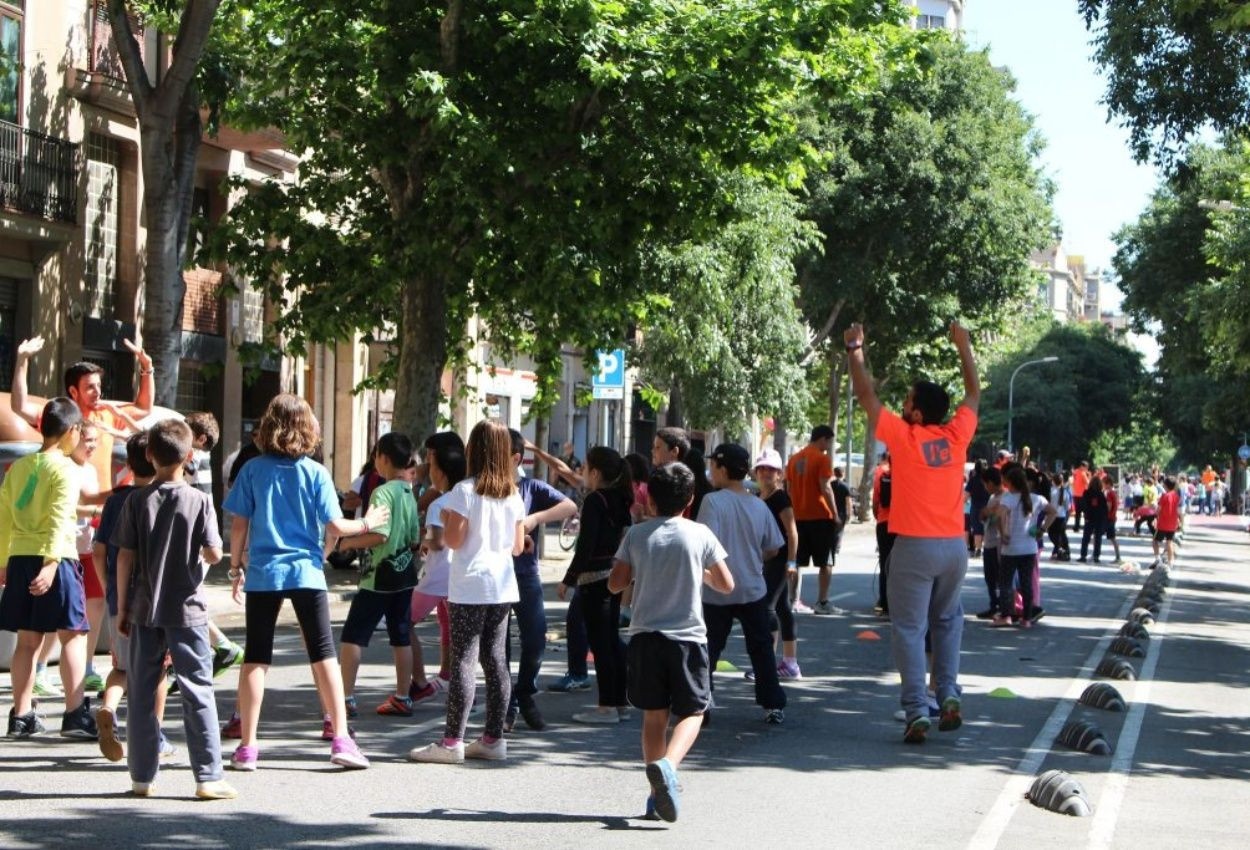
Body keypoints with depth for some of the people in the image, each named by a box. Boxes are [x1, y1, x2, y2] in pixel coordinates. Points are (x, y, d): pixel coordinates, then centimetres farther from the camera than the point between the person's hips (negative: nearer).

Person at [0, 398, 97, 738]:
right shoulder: (65, 468, -8)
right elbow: (59, 519, -18)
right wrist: (51, 562, -25)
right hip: (56, 558, -6)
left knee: (28, 639, 10)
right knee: (73, 634, -1)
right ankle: (75, 713, -5)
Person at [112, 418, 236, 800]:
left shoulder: (137, 501, -2)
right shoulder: (199, 501, -7)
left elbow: (125, 558, -1)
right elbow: (214, 553, -10)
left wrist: (122, 607, 6)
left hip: (144, 609, 2)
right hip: (186, 610, -2)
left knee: (142, 693, 9)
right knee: (197, 690, 2)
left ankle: (142, 777, 12)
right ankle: (208, 776, -1)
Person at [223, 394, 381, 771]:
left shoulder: (253, 470, 0)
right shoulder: (315, 472, -4)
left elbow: (238, 525, 1)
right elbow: (335, 526, -5)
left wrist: (236, 568, 12)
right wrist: (366, 524, 13)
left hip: (262, 573, 1)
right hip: (306, 571, -1)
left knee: (255, 658, 6)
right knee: (324, 655, 5)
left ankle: (247, 747, 7)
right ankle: (341, 740, 3)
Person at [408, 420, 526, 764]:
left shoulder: (465, 490, -10)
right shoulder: (513, 494, 8)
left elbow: (454, 540, -13)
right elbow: (518, 546, 11)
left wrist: (446, 519, 6)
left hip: (469, 587, -6)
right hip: (503, 585, 6)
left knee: (463, 661, -6)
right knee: (495, 660, 9)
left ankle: (452, 742, -6)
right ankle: (493, 738, 12)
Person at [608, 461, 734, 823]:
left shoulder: (636, 535, 1)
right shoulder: (700, 534, -2)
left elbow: (615, 583, 5)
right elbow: (726, 584, 3)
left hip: (645, 634, 2)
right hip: (687, 637, -2)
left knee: (654, 714, 10)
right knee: (692, 712, 7)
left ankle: (657, 793, 8)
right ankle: (667, 763, -21)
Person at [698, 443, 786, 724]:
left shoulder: (713, 501, -13)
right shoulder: (759, 506, 3)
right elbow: (772, 549, 8)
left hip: (717, 592, -4)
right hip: (753, 590, 4)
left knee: (707, 649, 6)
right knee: (761, 648, 12)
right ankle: (774, 706, 12)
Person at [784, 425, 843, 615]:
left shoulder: (794, 459, 11)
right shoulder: (822, 458, -9)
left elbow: (789, 489, 13)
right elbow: (825, 488, -15)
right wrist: (835, 514, -10)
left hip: (799, 517, 6)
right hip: (820, 516, -6)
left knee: (797, 562, 10)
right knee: (826, 562, 1)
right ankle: (822, 602, -2)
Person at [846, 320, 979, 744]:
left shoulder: (903, 435, -7)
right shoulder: (956, 435, 3)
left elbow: (866, 395, 3)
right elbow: (973, 394, 20)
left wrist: (855, 350, 14)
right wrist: (963, 348, 29)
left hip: (914, 546, -4)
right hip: (954, 546, 4)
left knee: (909, 628, -1)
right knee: (947, 619, 22)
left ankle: (917, 711, -9)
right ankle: (949, 694, 6)